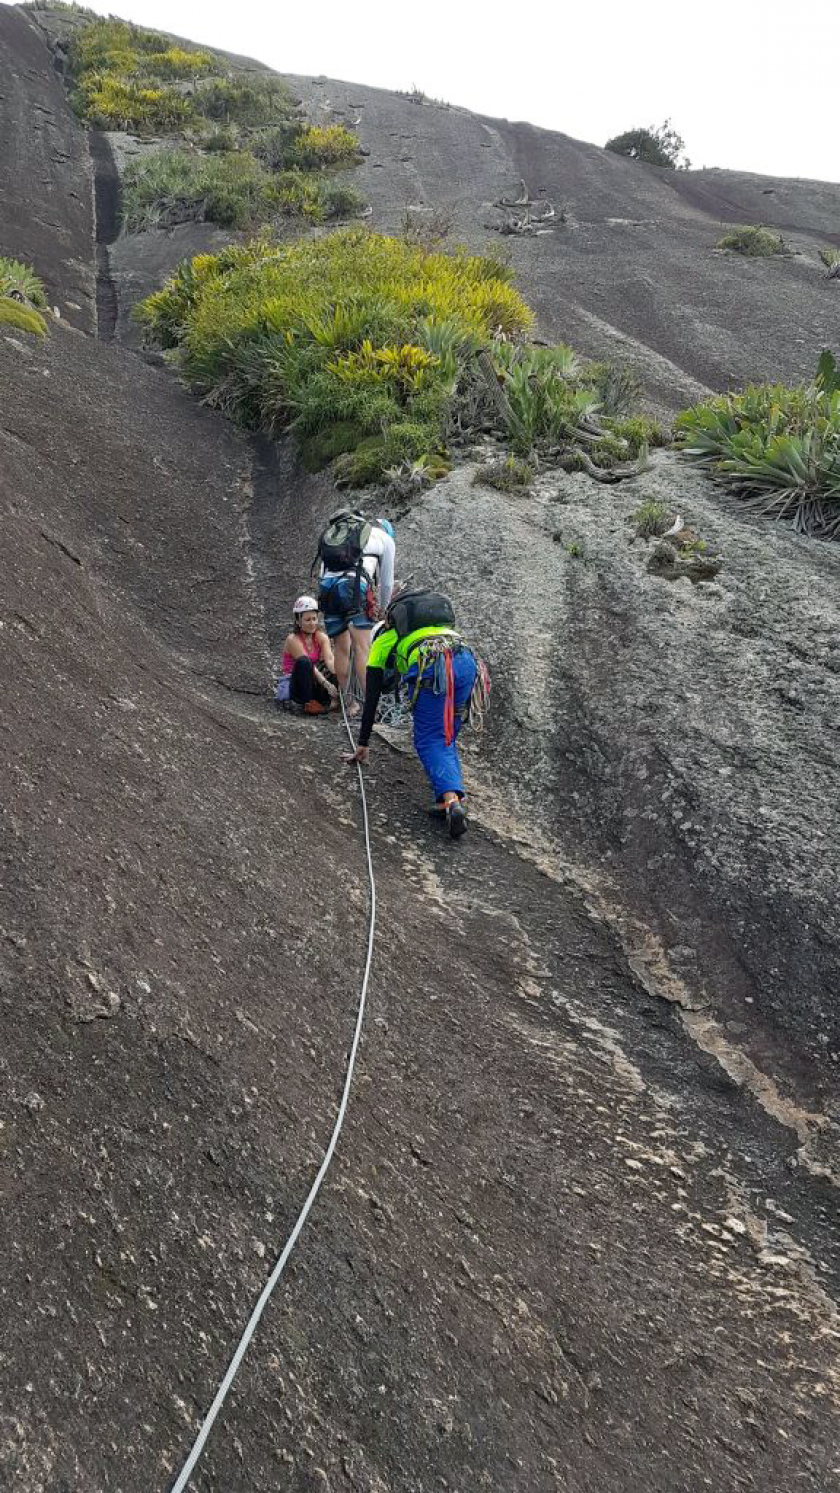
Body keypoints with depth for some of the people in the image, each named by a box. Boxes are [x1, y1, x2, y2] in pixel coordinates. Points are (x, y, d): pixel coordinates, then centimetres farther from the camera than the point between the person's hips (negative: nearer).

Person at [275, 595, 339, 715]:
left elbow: (330, 660, -18)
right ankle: (308, 704, -27)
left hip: (313, 685, 4)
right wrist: (327, 684, -39)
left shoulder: (321, 637, -1)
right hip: (293, 685, -4)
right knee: (303, 662, -34)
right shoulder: (293, 639, -15)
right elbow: (308, 666, -26)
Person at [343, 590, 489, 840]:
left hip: (430, 668, -5)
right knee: (446, 737, 19)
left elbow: (371, 697, 30)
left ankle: (451, 800, -20)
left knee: (429, 741, 1)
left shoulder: (381, 640, 30)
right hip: (467, 660, 5)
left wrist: (362, 745, 36)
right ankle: (451, 798, 6)